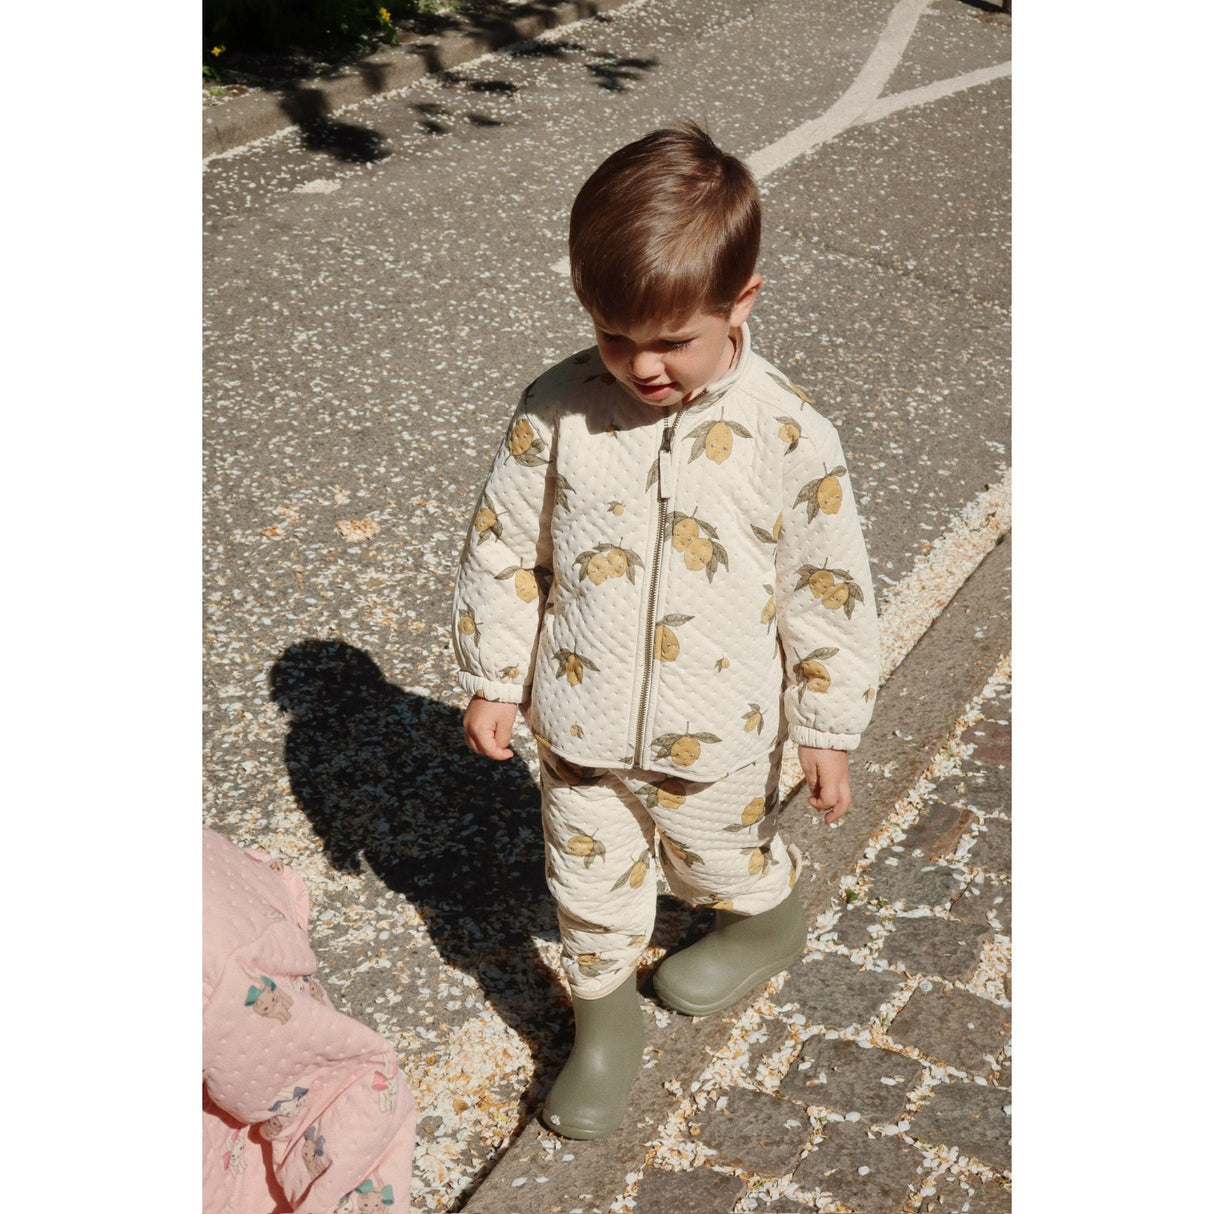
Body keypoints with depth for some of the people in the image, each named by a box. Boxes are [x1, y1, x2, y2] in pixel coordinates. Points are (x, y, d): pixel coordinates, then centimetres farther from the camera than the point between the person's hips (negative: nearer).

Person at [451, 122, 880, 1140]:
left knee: (723, 866, 25)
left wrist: (829, 728, -2)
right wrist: (493, 679, 1)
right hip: (582, 729, 2)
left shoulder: (788, 435, -19)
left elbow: (830, 589, -9)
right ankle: (604, 1021, 46)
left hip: (717, 741, -1)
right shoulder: (557, 410, -15)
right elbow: (505, 549, -3)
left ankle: (773, 924, 59)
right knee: (591, 890, 19)